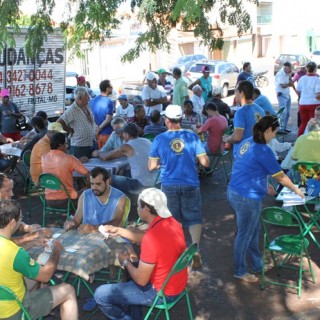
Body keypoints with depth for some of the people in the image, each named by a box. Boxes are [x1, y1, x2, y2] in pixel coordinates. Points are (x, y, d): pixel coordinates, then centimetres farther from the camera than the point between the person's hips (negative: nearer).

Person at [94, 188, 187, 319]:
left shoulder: (152, 238, -32)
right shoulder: (170, 221, -5)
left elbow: (141, 280, -23)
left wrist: (126, 262, -5)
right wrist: (119, 231, 11)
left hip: (162, 292, -9)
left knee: (101, 294, -5)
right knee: (133, 266, 32)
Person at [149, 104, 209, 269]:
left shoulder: (159, 139, -4)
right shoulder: (192, 136, -4)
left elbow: (152, 166, 0)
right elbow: (205, 162, -4)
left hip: (169, 186, 0)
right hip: (190, 185, 0)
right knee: (194, 218, 9)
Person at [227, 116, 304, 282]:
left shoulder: (247, 143, 7)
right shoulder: (263, 151, -19)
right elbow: (281, 177, -10)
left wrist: (264, 185, 21)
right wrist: (296, 190, 6)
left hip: (234, 192, 9)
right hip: (247, 198, -9)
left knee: (253, 231, 21)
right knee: (245, 234, 8)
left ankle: (257, 265, 35)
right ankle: (240, 271, 24)